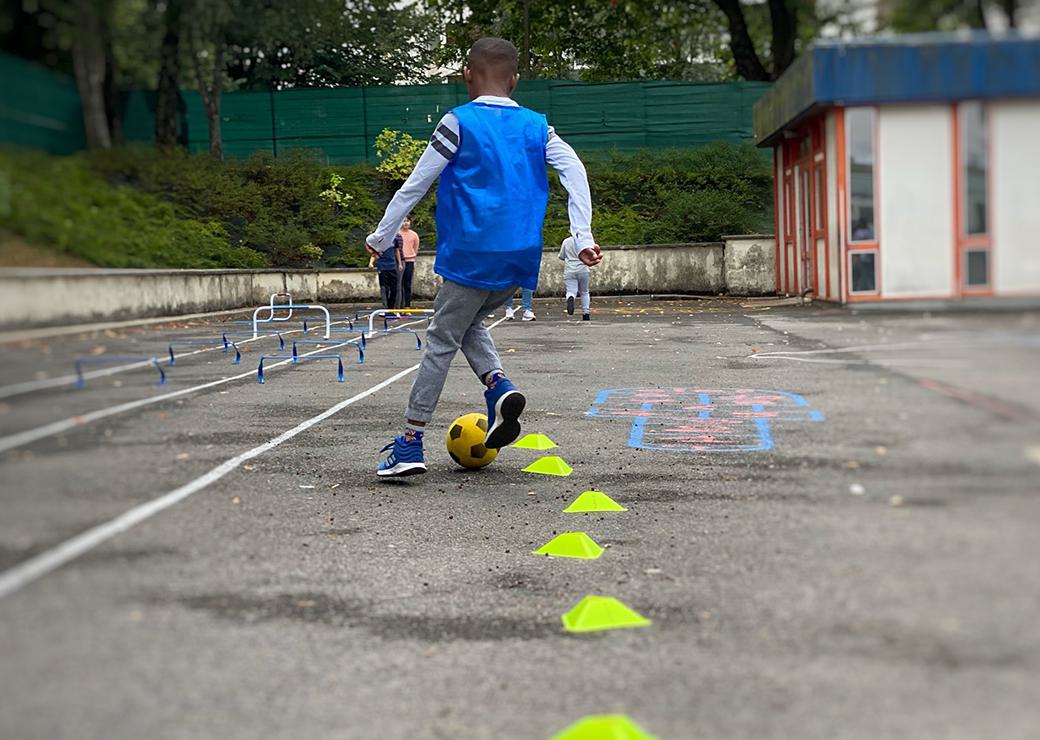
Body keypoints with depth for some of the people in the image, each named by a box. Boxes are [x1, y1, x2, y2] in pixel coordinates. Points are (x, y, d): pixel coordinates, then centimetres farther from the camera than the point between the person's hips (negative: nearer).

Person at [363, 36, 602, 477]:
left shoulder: (459, 122, -2)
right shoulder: (535, 126, 11)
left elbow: (416, 184, -2)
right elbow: (575, 171, -2)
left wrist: (381, 237, 7)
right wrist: (583, 237, -5)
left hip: (472, 255, -5)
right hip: (521, 258, 5)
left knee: (441, 342, 4)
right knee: (469, 324, 26)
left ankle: (411, 444, 3)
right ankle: (500, 388, 1)